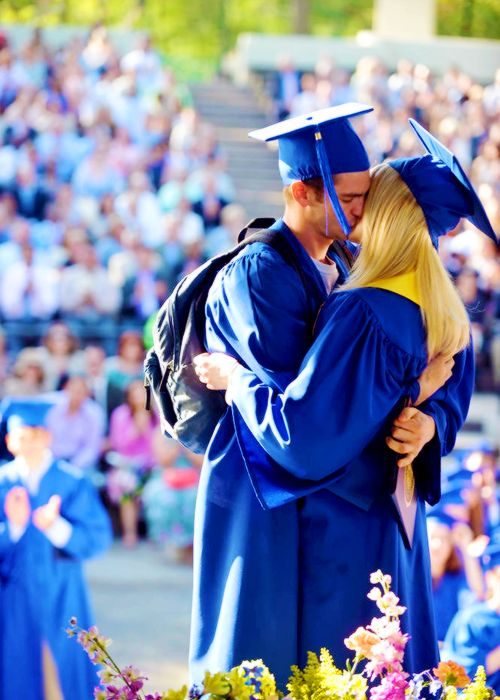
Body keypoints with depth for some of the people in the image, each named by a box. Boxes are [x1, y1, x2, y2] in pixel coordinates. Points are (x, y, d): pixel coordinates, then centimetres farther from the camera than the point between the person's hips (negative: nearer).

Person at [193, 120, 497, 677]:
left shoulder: (360, 314, -24)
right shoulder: (443, 317, 1)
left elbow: (304, 431, -25)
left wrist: (237, 378, -11)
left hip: (343, 523, -8)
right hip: (398, 523, 8)